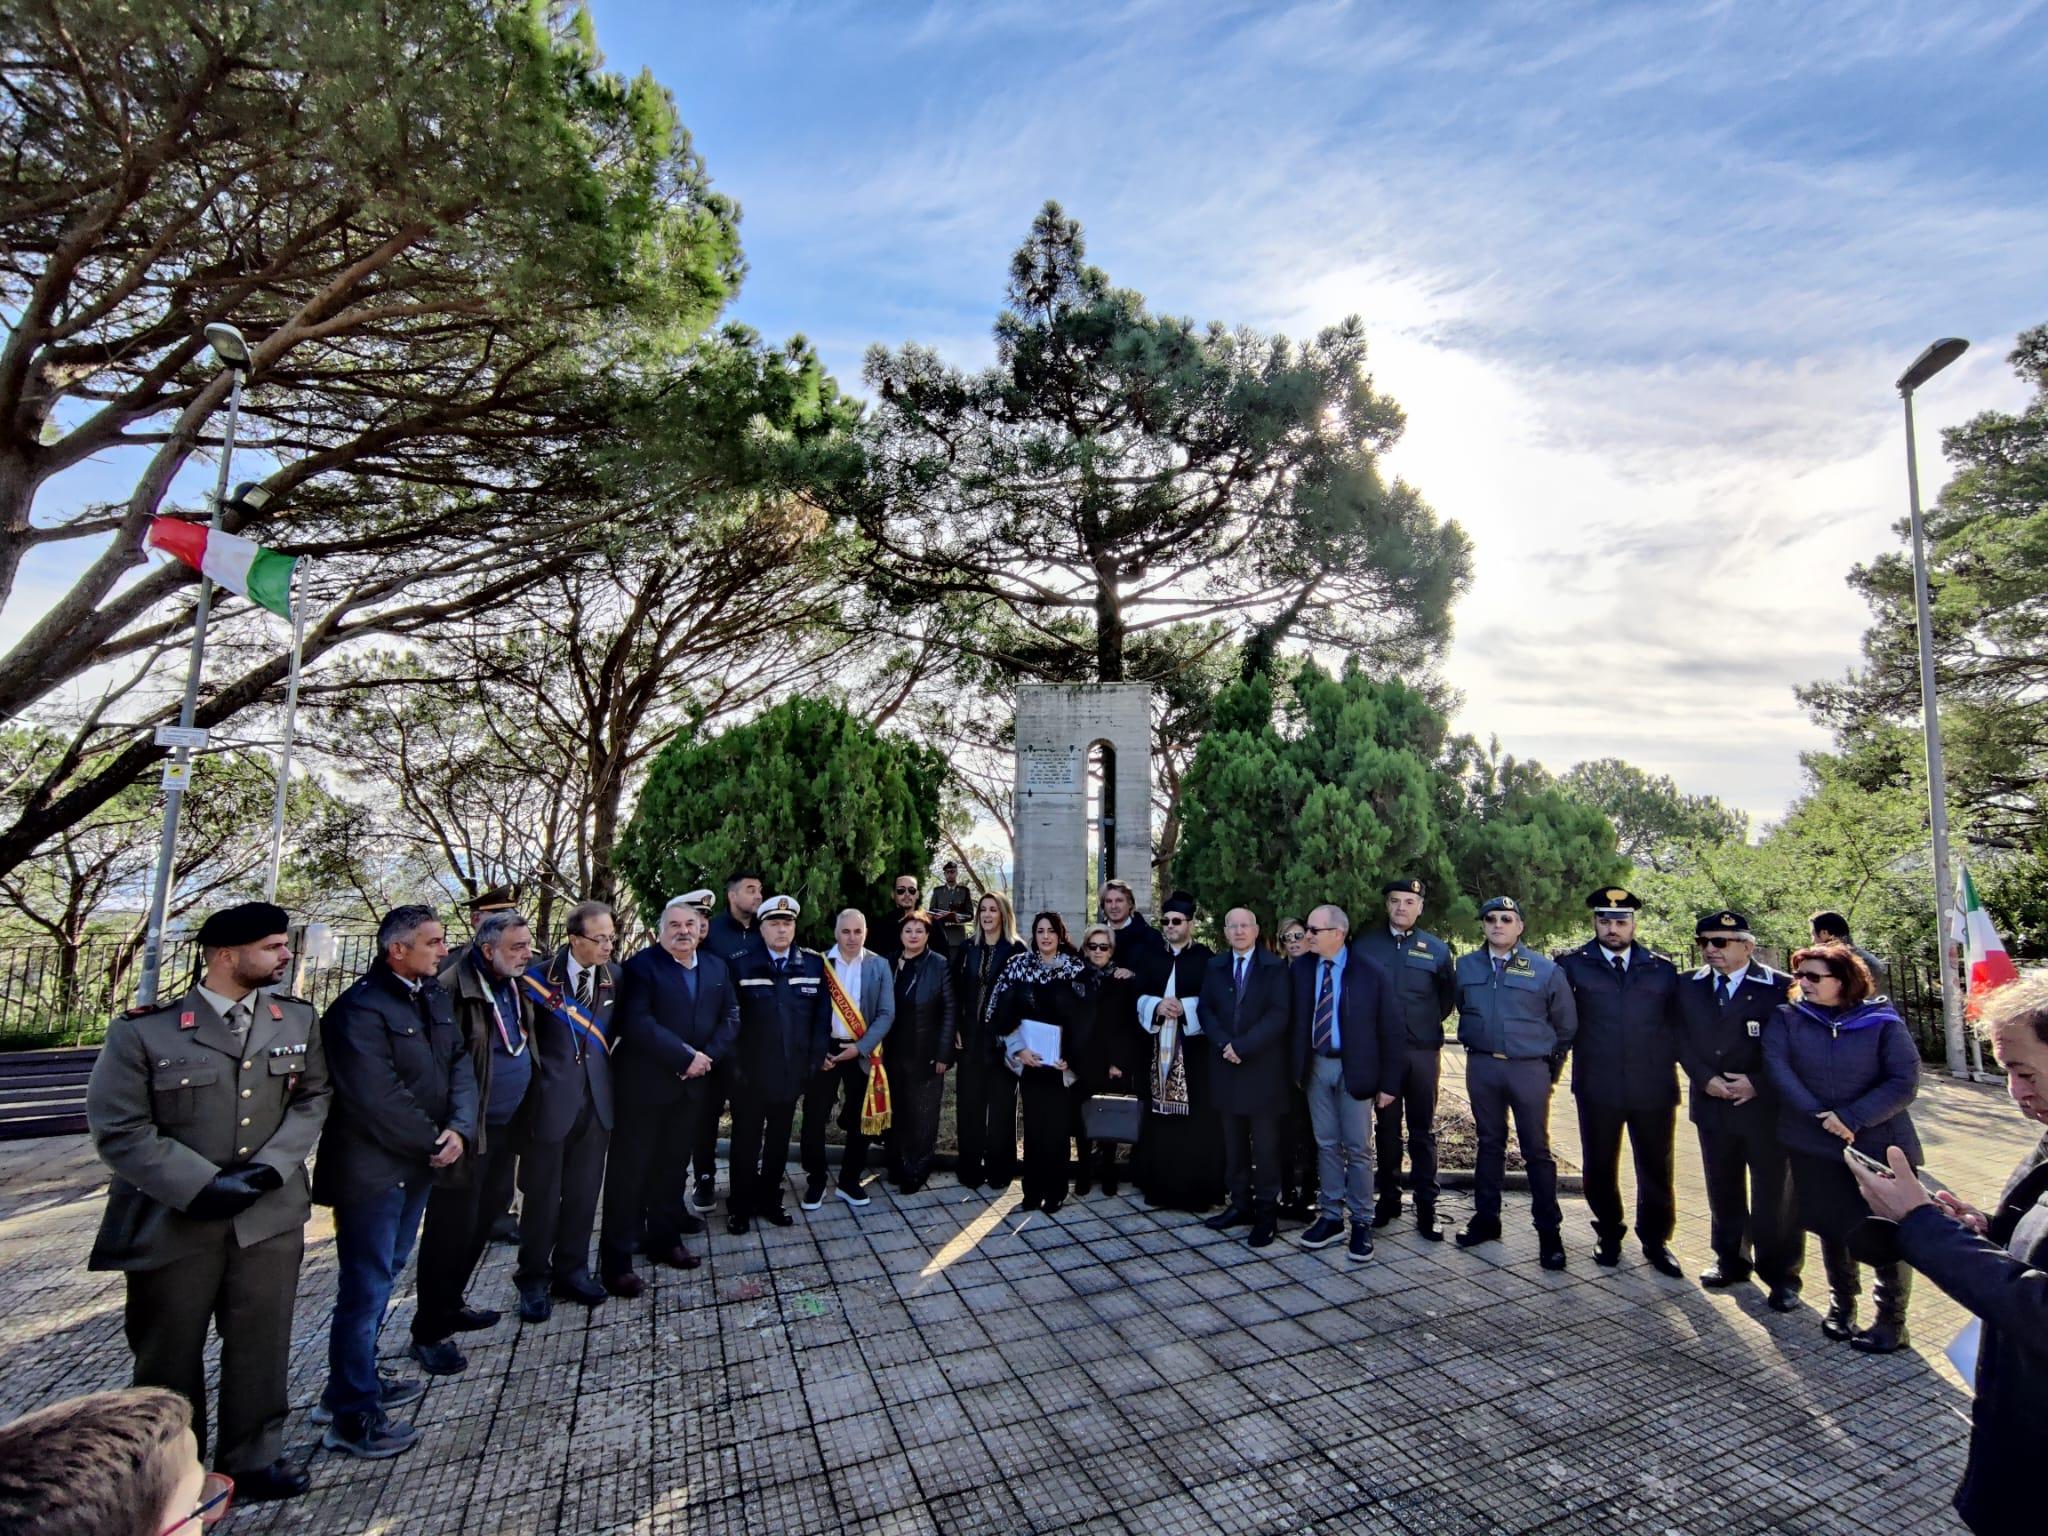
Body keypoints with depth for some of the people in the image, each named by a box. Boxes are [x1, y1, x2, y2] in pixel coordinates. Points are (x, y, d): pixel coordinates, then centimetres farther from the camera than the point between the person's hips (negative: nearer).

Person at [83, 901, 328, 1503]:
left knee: (261, 1346, 12)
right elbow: (118, 1129, -11)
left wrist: (271, 1166, -12)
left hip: (270, 1211, 2)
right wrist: (202, 1186, -16)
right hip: (173, 1220, -2)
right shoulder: (144, 1028, -12)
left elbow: (313, 1098, 3)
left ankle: (253, 1458, 33)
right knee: (169, 1353, 16)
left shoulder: (299, 1019, -1)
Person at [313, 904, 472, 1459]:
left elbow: (460, 1062, 4)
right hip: (372, 1169, -8)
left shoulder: (436, 996, 5)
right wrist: (434, 1142, -13)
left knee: (383, 1275, 20)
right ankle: (352, 1416, 18)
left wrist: (459, 1127, -11)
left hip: (417, 1164, 8)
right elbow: (378, 1099, -24)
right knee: (366, 1287, 3)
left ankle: (353, 1384, 37)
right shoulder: (360, 1009, -21)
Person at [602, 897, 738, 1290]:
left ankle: (664, 1237, 31)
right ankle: (617, 1257, 13)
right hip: (645, 1084, -5)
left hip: (694, 1084, 5)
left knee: (674, 1165, 16)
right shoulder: (641, 965, -9)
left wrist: (708, 1057, -11)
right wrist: (686, 1057, -20)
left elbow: (731, 1017, 5)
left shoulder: (717, 967, 8)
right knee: (631, 1170, 3)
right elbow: (637, 1022, -20)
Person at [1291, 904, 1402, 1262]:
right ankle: (1330, 1217, 26)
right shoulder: (1300, 967, -2)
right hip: (1315, 1066, 4)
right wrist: (1295, 1068, 2)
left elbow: (1391, 1030, -7)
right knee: (1326, 1145, 13)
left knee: (1358, 1149, 6)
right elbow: (1294, 1019, 5)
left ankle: (1362, 1223, 20)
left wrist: (1389, 1083, -7)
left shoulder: (1372, 973, -13)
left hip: (1354, 1069, -3)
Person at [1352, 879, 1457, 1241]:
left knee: (1423, 1131, 8)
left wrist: (1428, 1025, 8)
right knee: (1386, 1127, 11)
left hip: (1423, 1052, 0)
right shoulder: (1366, 943, 0)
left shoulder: (1436, 949, 0)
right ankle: (1388, 1198, 23)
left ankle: (1426, 1208, 16)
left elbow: (1449, 996, 12)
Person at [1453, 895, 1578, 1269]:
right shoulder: (1466, 966, 4)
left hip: (1529, 1070, -3)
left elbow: (1566, 1025, 5)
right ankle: (1486, 1218, 24)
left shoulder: (1545, 969, -4)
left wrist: (1550, 1066, 8)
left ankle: (1549, 1231, 15)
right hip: (1481, 1067, 3)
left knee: (1537, 1150, 3)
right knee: (1489, 1144, 13)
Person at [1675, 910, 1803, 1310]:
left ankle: (1781, 1274, 21)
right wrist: (1706, 1078, -8)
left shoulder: (1780, 987, -7)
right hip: (1713, 1104, 4)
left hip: (1766, 1106, -4)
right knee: (1723, 1190, 15)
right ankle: (1731, 1260, 30)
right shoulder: (1689, 987, 4)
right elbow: (1682, 1039, 6)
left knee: (1774, 1195, 6)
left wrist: (1757, 1083, -13)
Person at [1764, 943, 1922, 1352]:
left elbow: (1905, 1081, -10)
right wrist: (1820, 1115, -20)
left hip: (1879, 1145, -1)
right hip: (1814, 1146, 1)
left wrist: (1852, 1117, -18)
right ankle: (1841, 1303, 33)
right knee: (1832, 1227, 14)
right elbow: (1777, 1068, -12)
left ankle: (1892, 1320, 23)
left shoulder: (1883, 1022, -6)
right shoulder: (1787, 1019, -3)